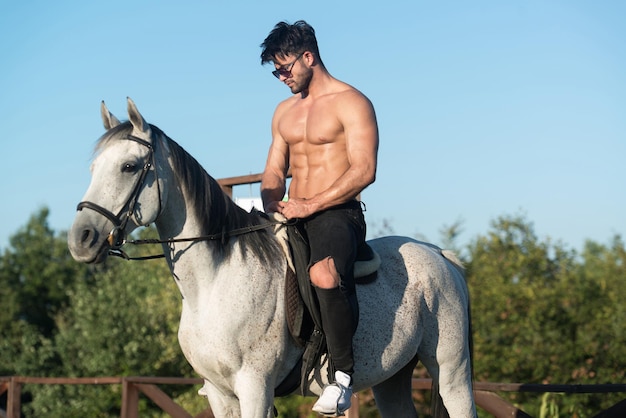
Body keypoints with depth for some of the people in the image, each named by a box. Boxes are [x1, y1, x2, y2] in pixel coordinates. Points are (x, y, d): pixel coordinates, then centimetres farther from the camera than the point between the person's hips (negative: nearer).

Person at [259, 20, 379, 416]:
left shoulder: (351, 103, -5)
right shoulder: (284, 111, 19)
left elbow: (364, 170, -15)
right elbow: (274, 171, 21)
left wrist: (310, 205, -19)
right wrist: (272, 204, -2)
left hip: (338, 213, -8)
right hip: (292, 216, 8)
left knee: (324, 274, -38)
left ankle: (343, 373, -25)